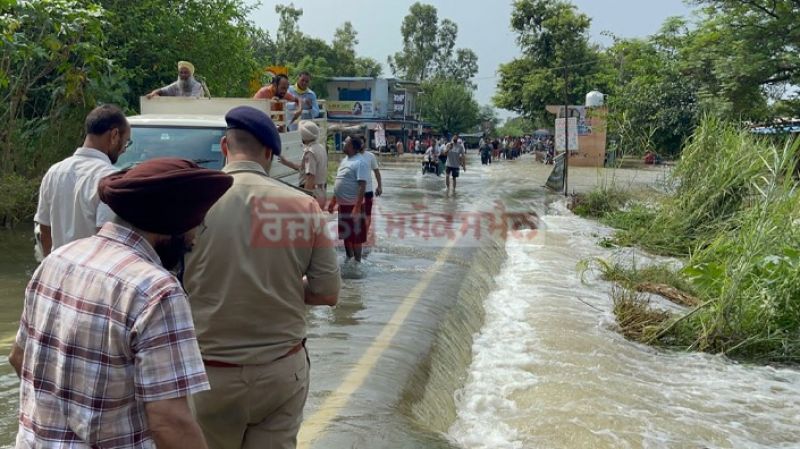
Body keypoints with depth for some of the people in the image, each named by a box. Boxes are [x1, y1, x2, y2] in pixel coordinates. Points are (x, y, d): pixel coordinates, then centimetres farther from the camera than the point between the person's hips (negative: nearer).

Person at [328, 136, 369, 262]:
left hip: (353, 205, -9)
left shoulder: (360, 163, -17)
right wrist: (333, 201, 19)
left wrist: (357, 207, -27)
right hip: (343, 204, 9)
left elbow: (362, 186, -22)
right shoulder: (344, 160, 12)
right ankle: (348, 258, 32)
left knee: (356, 236, 2)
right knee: (346, 234, 18)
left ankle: (357, 261, 12)